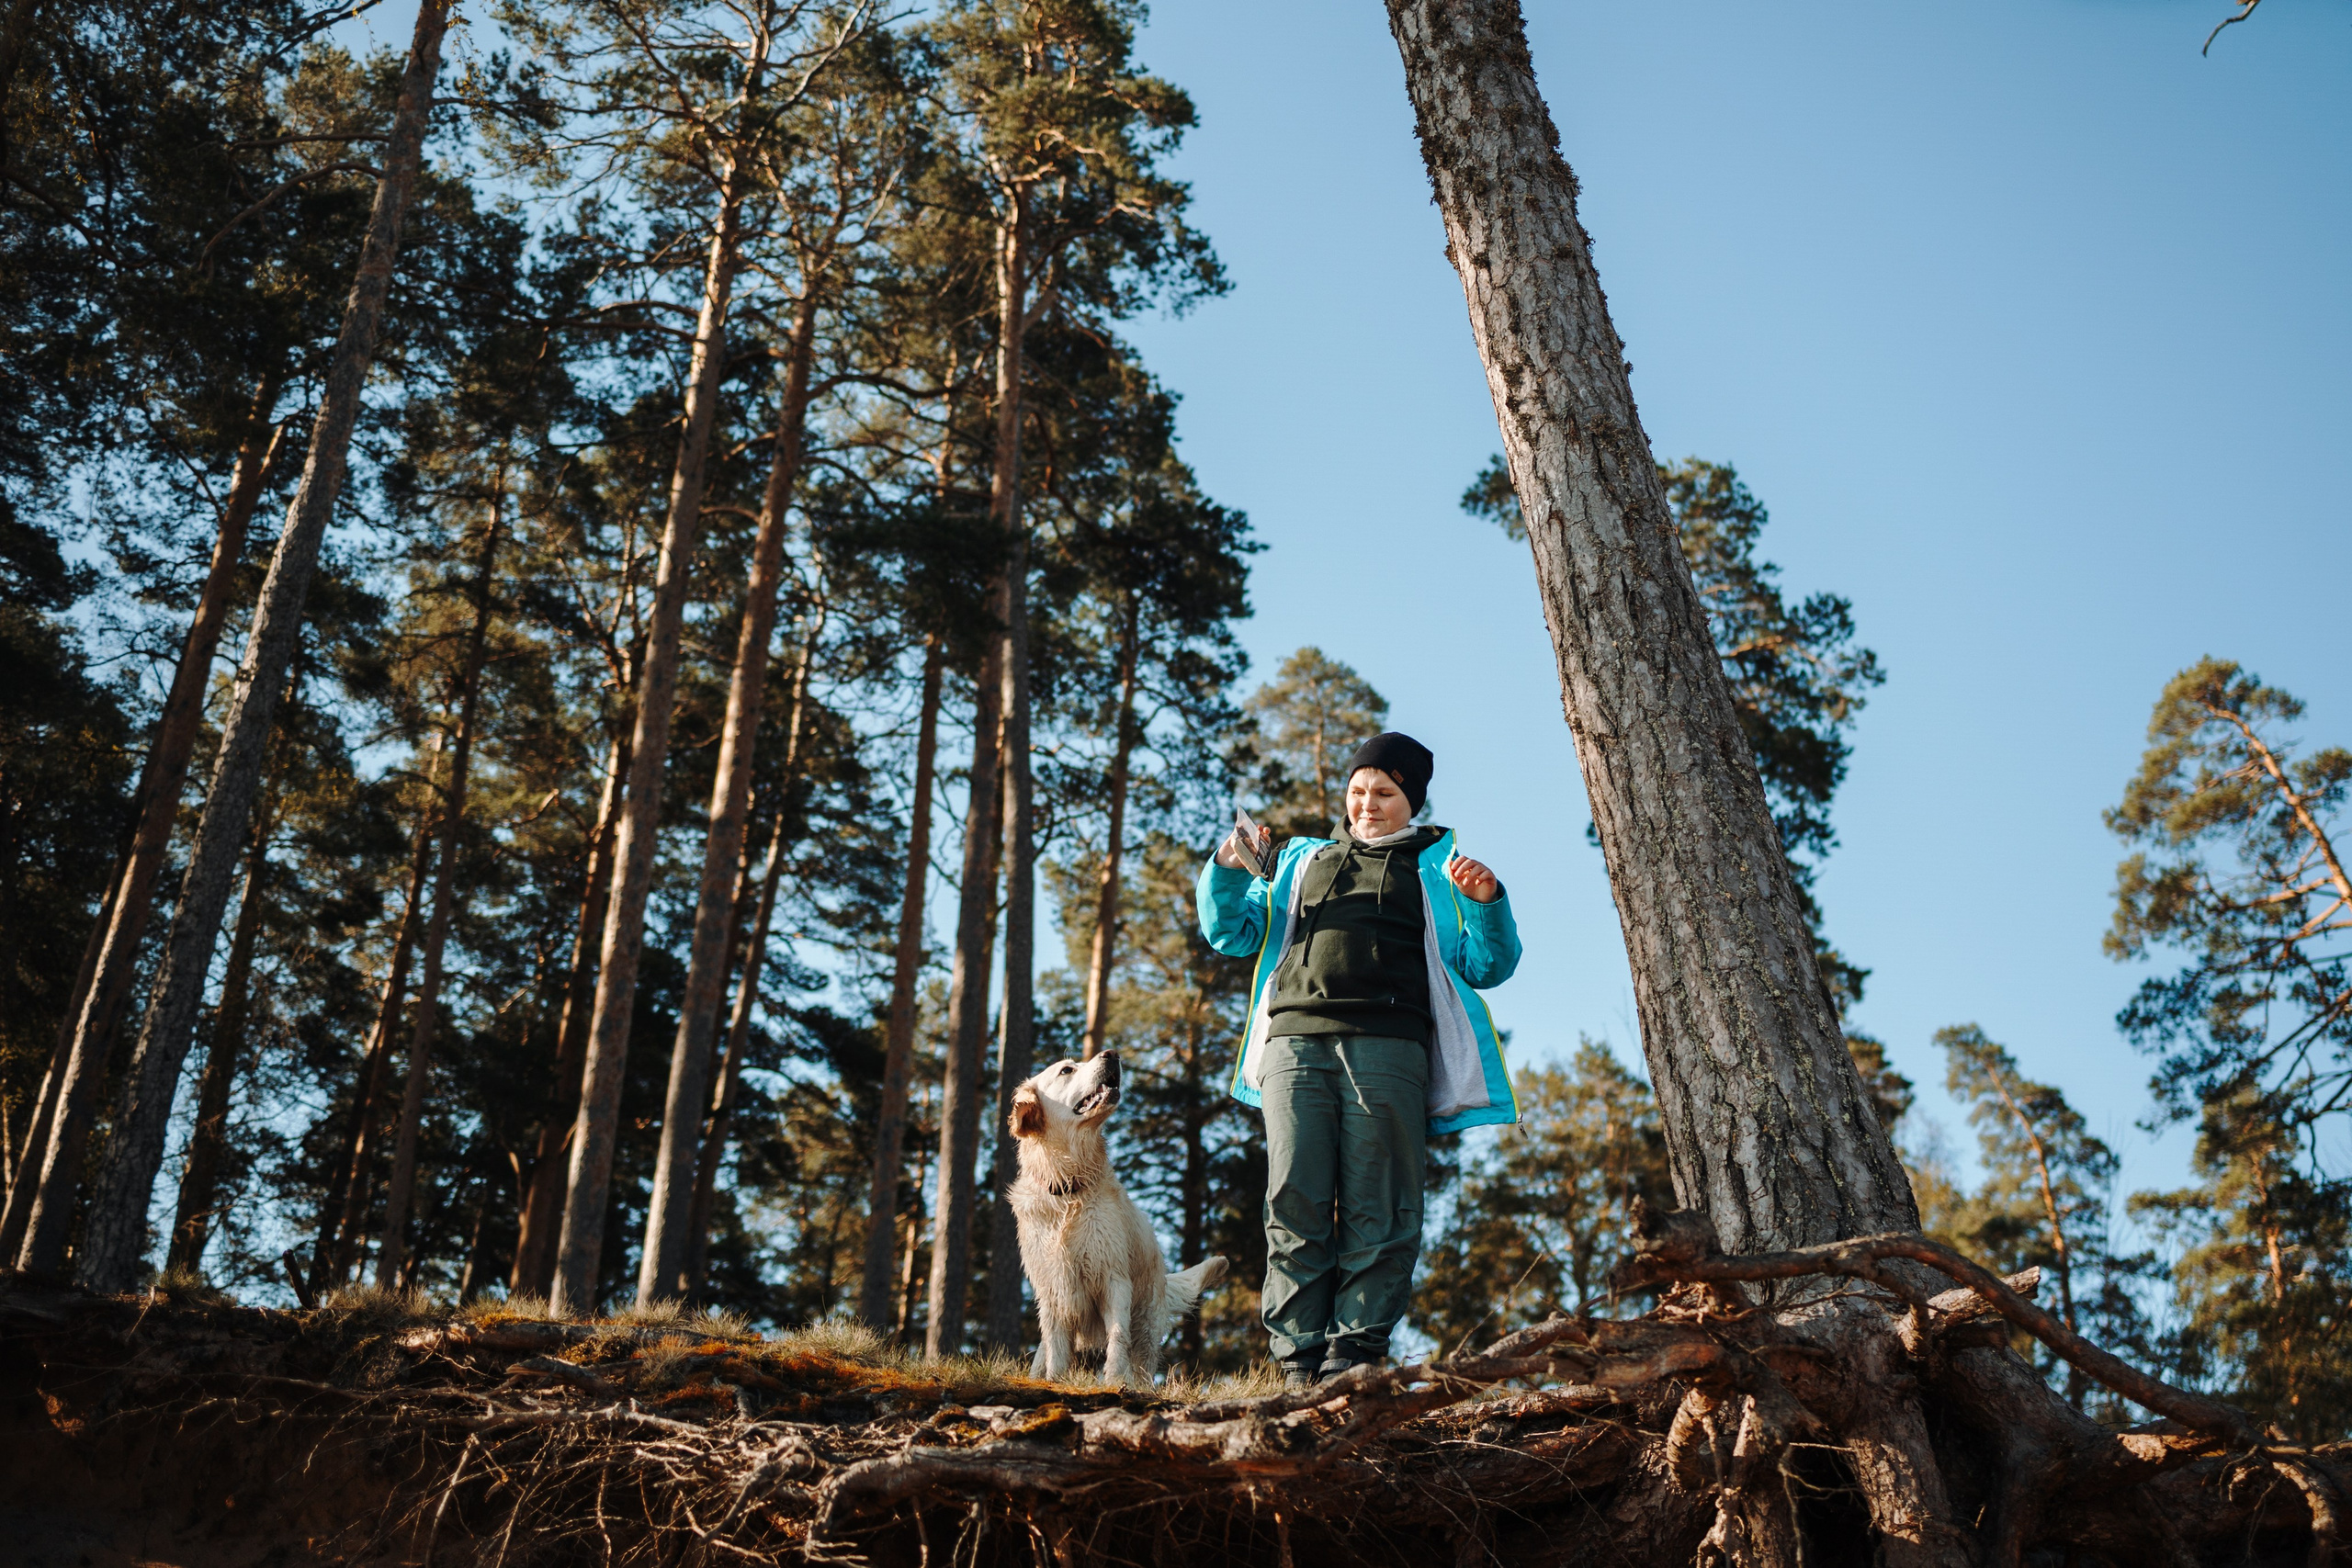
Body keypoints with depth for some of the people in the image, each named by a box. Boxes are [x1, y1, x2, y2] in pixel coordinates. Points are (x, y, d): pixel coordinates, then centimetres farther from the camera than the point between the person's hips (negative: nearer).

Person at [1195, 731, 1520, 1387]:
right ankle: (1299, 1355, -5)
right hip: (1295, 1038, 2)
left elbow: (1488, 966, 14)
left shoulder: (1438, 867, 22)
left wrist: (1486, 904, -5)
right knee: (1297, 1204, -6)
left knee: (1377, 1210, -8)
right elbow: (1231, 934, 25)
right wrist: (1227, 871, 7)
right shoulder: (1300, 860, 29)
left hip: (1387, 1046, -1)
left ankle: (1357, 1349, -7)